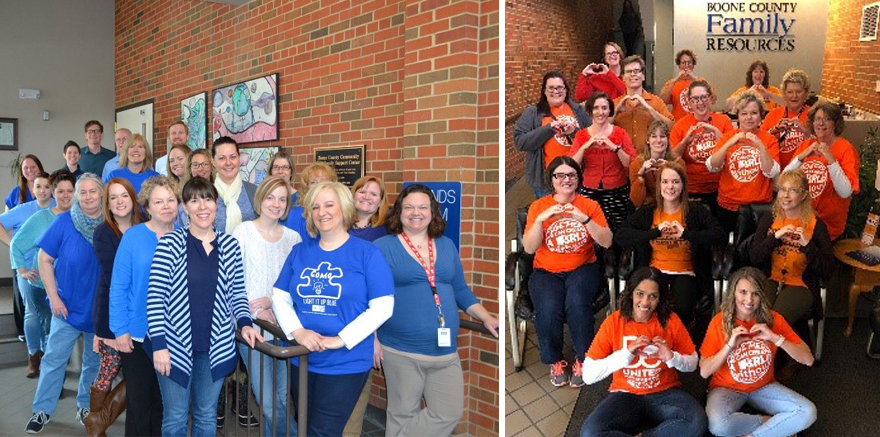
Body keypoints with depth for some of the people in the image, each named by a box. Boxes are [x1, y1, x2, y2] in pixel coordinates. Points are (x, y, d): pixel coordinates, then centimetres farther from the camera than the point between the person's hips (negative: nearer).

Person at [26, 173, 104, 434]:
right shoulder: (64, 222, -9)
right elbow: (45, 259, -4)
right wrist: (54, 297, -9)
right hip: (68, 306, -1)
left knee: (95, 361, 13)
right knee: (54, 359, 4)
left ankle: (86, 406, 30)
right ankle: (42, 410, 18)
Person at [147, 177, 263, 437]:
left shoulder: (229, 245, 3)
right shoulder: (170, 243, -7)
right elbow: (155, 296, -9)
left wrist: (245, 323, -7)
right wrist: (159, 344, -13)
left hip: (216, 347, 3)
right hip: (175, 344, -2)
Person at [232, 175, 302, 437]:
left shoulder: (293, 237, 7)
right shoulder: (243, 231, -1)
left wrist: (273, 300, -8)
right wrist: (255, 311, -11)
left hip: (284, 327, 3)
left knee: (282, 398, 7)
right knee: (268, 402, -3)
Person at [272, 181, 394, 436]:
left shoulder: (367, 253, -7)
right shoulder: (299, 252, 7)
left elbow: (382, 307, -13)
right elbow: (280, 297, 5)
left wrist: (341, 340, -19)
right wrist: (297, 331, -13)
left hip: (346, 364, -5)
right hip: (301, 360, 5)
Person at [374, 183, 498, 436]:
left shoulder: (447, 246, 13)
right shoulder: (383, 247, -1)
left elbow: (460, 290, 17)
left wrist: (486, 318, 7)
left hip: (445, 351, 5)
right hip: (401, 351, -4)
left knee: (449, 413, 3)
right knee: (403, 414, 7)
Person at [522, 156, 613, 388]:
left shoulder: (590, 205, 4)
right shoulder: (538, 206, 2)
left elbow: (607, 242, -7)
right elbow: (529, 248, -6)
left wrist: (584, 219, -20)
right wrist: (541, 219, -20)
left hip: (582, 268, 0)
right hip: (546, 271, 0)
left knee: (577, 303, -32)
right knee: (548, 309, -30)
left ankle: (583, 360, -8)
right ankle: (555, 361, -3)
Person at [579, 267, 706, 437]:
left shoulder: (670, 320, -4)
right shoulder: (613, 322, -8)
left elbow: (692, 364, 6)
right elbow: (588, 375, -14)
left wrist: (671, 357, -16)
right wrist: (626, 353, -26)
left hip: (665, 393, 1)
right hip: (625, 395, -1)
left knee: (697, 422, -31)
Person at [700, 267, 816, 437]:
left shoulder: (773, 319, -8)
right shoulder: (719, 321, -14)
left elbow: (808, 359, -11)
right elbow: (704, 372, -14)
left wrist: (775, 338, -24)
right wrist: (730, 345, -26)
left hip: (763, 386, 3)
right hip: (727, 388, -2)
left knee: (808, 413, -21)